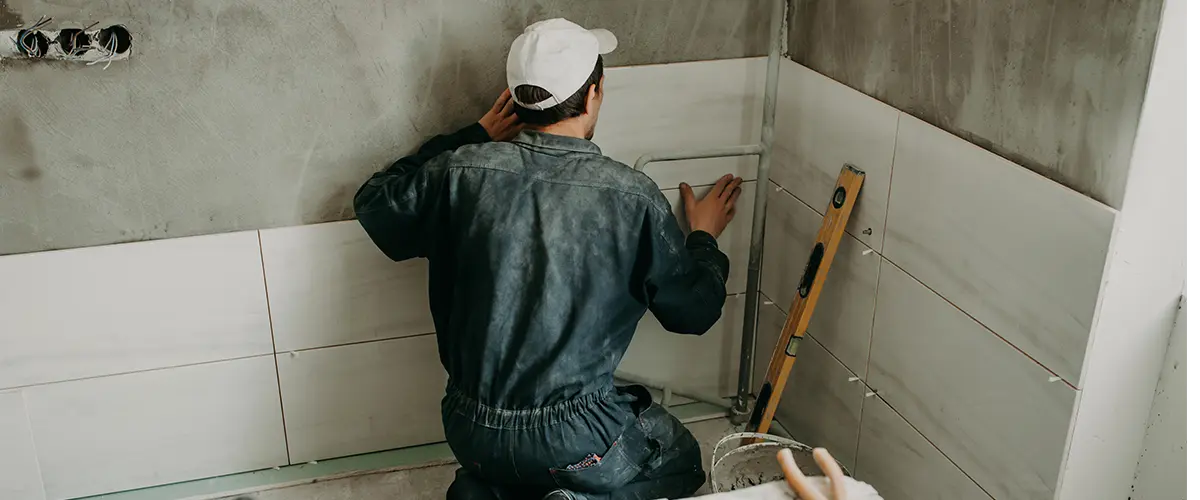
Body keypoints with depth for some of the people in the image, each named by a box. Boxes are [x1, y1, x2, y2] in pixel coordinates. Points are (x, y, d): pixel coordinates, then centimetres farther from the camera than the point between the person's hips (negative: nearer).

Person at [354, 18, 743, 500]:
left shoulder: (462, 172, -10)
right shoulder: (634, 197, -14)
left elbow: (374, 202, 12)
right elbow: (695, 310, 0)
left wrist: (473, 138, 14)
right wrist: (703, 238, 21)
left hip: (470, 432, 4)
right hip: (573, 440, -4)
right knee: (680, 461, 24)